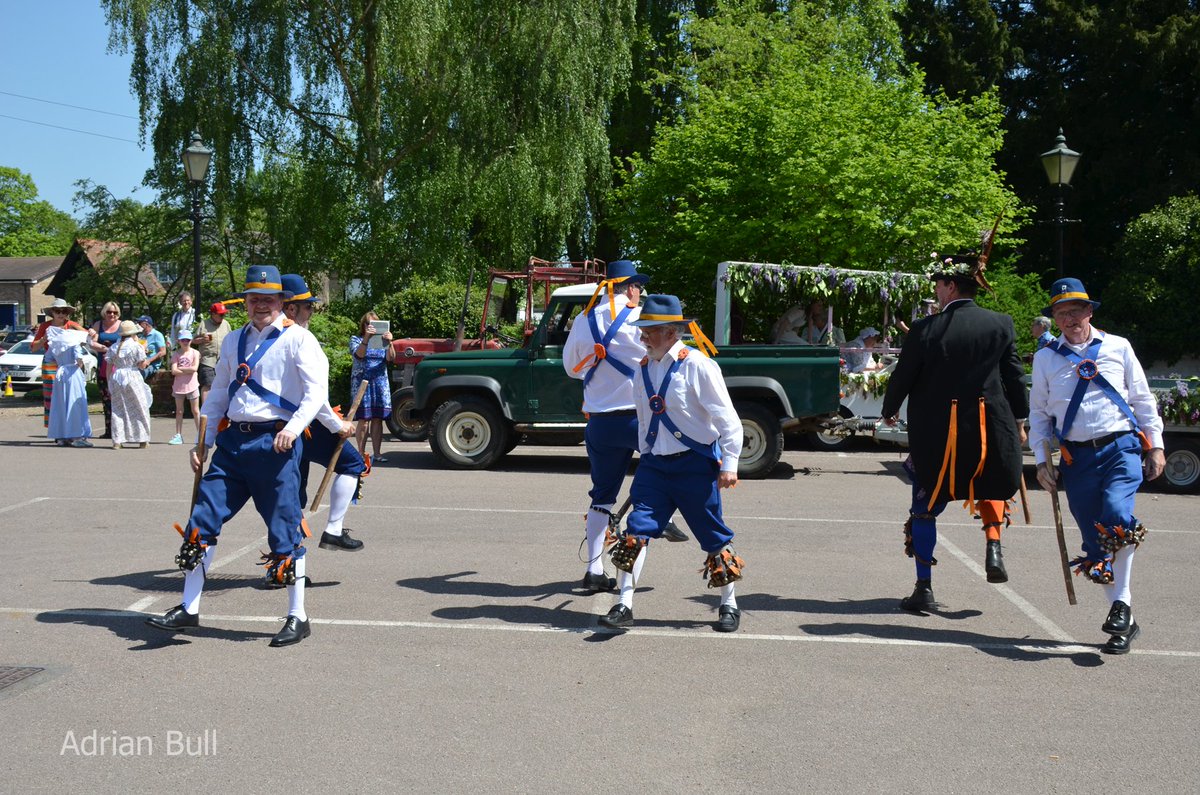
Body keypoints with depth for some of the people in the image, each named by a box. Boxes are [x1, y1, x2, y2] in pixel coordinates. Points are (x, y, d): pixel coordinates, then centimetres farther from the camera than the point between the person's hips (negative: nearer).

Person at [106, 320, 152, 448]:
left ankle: (117, 441, 0)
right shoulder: (136, 346, -6)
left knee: (118, 409, 7)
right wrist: (143, 351, 6)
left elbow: (109, 367, 8)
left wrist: (109, 382, 14)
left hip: (116, 378, 4)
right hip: (132, 377, -4)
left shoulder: (113, 347, 8)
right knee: (139, 408, 5)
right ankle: (142, 440, 6)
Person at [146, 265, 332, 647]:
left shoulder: (297, 339, -2)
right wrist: (202, 442, 17)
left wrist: (294, 427, -25)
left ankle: (298, 618, 9)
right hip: (232, 440, 6)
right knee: (202, 520, 4)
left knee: (285, 529, -2)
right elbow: (218, 394, 23)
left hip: (275, 442, -6)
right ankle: (188, 609, 15)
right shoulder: (234, 341, 17)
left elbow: (317, 389, -10)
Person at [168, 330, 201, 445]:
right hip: (179, 386, 2)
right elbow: (174, 371, -8)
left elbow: (195, 368, -15)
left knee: (195, 411, 2)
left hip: (192, 385, -2)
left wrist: (180, 368, -10)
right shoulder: (176, 355, 4)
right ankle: (178, 435, 10)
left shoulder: (195, 353, 0)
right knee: (179, 411, 7)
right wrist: (188, 370, -13)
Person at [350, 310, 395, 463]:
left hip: (380, 383, 3)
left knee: (378, 419, 2)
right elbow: (359, 354, -16)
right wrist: (367, 338, -30)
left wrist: (389, 342, -23)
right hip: (362, 382, -3)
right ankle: (361, 454, -3)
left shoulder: (382, 340, 11)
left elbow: (390, 358, -4)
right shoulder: (356, 339, 3)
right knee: (364, 419, -7)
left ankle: (376, 453, 7)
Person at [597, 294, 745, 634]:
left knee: (714, 538, 6)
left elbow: (727, 418, -10)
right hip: (655, 464, 5)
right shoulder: (643, 369, 8)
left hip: (695, 465, -5)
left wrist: (729, 464, -13)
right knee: (635, 532, -7)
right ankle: (624, 606, -2)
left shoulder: (697, 365, -12)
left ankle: (729, 606, 24)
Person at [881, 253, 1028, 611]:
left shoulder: (926, 329, -10)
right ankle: (994, 549, 10)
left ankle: (924, 589, 11)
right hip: (989, 428, 3)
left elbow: (902, 378, -3)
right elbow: (1015, 376, 5)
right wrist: (1019, 421, 19)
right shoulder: (1000, 324, -1)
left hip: (935, 431, -2)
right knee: (991, 484, 31)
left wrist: (889, 411, 16)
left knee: (925, 508, 10)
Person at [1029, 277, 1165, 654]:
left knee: (1116, 515, -26)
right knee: (1095, 541, 2)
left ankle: (1121, 603, -11)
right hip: (1077, 457, 2)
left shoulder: (1118, 347, 9)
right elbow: (1039, 412, 14)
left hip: (1121, 446, -2)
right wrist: (1041, 460, 7)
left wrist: (1156, 445, 8)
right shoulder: (1045, 358, 10)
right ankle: (1125, 623, 12)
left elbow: (1143, 399, 13)